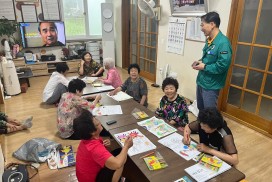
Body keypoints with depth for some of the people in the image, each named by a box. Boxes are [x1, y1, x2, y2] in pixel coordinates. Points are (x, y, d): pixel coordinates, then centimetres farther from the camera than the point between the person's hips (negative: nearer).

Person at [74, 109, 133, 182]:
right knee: (121, 160, -17)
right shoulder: (95, 148, -37)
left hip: (88, 173, 8)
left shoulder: (88, 138, -9)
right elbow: (117, 164, -46)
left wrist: (103, 144, -11)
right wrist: (126, 146, -29)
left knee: (118, 152, 6)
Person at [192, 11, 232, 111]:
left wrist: (204, 67, -18)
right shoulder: (209, 40, 6)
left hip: (211, 85, -9)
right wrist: (201, 61, 2)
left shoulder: (223, 42, -22)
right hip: (201, 81, 9)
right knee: (200, 109, 24)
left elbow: (223, 65, -27)